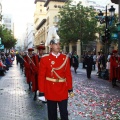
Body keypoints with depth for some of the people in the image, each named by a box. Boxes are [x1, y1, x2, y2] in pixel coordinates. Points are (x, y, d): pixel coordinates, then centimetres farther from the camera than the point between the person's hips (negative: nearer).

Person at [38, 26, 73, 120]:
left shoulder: (65, 58, 2)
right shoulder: (45, 59, -6)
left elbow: (68, 74, 5)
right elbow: (41, 76, -5)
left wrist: (70, 88, 5)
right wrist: (42, 91, -6)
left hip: (63, 91, 2)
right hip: (50, 91, -1)